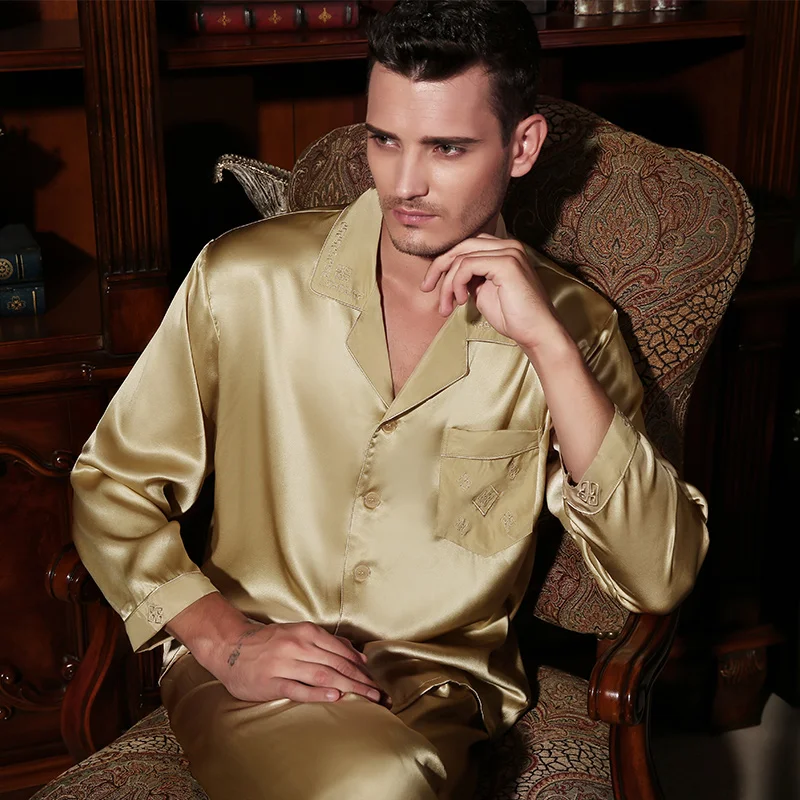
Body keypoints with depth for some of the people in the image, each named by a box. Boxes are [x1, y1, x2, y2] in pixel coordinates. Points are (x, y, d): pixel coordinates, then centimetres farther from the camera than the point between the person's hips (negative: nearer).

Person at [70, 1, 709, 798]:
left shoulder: (567, 326, -2)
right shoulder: (245, 278, -4)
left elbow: (660, 579, -12)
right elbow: (111, 484, 4)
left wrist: (547, 344, -20)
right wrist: (225, 640, -11)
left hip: (441, 683, 1)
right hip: (246, 673, 0)